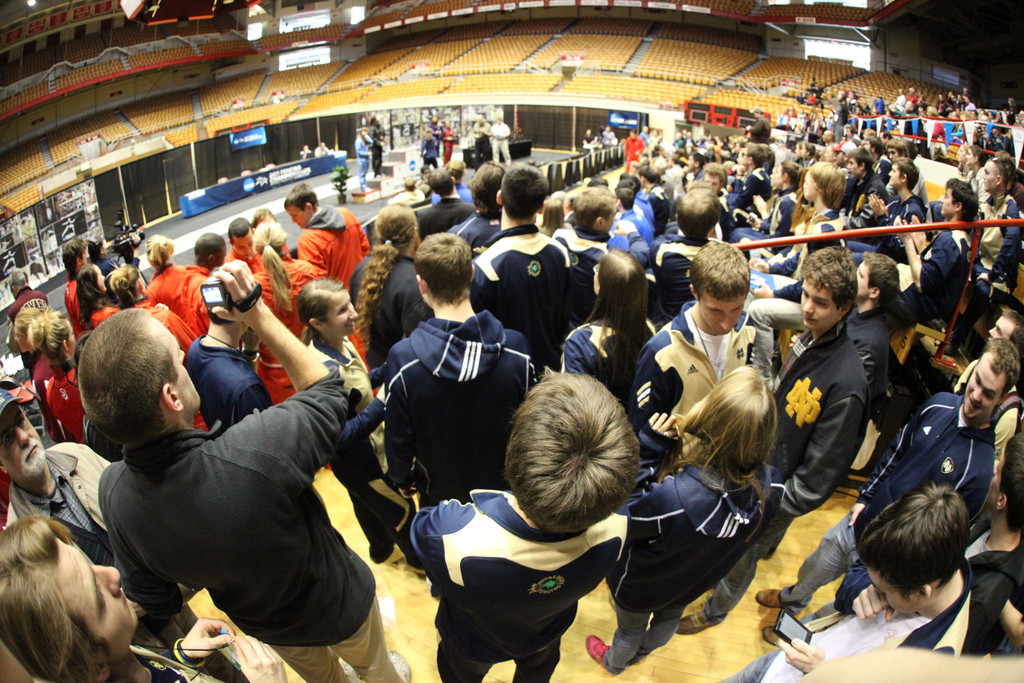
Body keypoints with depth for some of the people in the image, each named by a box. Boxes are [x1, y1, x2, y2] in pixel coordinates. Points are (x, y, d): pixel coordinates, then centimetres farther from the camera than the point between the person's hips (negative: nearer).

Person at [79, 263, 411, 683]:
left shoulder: (113, 491, -30)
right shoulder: (257, 451, -47)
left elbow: (153, 599, -12)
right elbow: (326, 388, -24)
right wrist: (258, 313, -23)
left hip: (266, 627, 5)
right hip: (339, 606, -4)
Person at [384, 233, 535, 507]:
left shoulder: (402, 359, -28)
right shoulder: (516, 349, -24)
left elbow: (399, 440, -15)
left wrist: (402, 478, 7)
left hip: (438, 496, -1)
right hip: (505, 489, 1)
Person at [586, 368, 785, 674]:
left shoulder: (671, 498, -51)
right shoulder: (771, 486, -33)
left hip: (640, 587, -4)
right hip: (694, 584, 4)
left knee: (630, 630, 31)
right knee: (669, 620, 38)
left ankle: (614, 662, 64)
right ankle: (640, 652, 70)